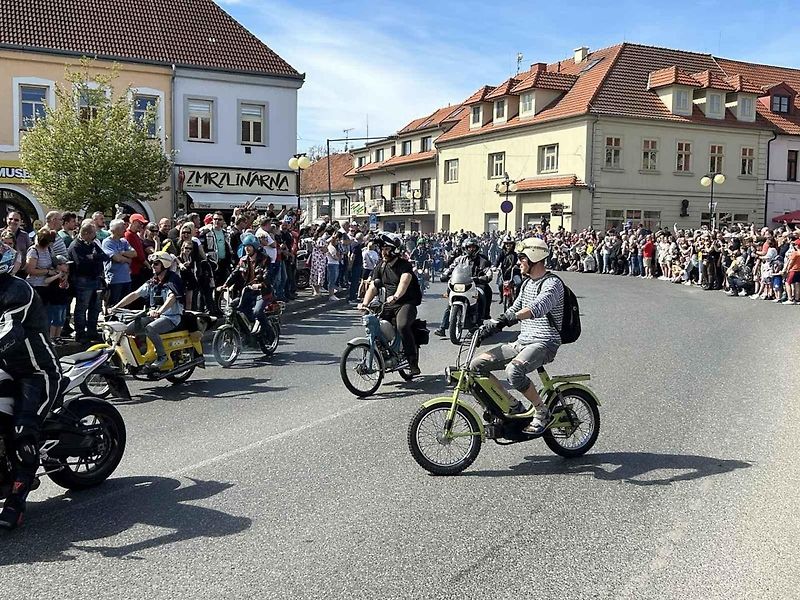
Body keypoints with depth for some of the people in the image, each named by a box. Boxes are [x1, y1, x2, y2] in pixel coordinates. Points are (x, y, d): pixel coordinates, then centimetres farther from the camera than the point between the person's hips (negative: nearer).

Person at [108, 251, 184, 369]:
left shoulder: (173, 279, -9)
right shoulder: (152, 283, 14)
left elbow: (172, 298, -26)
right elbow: (134, 294, 10)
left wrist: (158, 312, -42)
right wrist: (115, 307, 0)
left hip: (171, 317, -8)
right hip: (154, 315, 8)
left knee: (150, 329, -34)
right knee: (128, 329, -7)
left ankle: (162, 355, -17)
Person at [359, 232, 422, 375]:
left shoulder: (404, 265, -9)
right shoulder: (380, 266, 10)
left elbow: (404, 281, -29)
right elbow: (373, 287, 2)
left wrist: (396, 296, -48)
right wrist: (365, 303, -16)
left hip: (406, 303, -6)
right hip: (389, 304, 6)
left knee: (402, 326, -32)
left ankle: (413, 363, -23)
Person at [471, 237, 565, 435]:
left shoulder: (552, 284, -12)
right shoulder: (527, 283, 17)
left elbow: (538, 308, -31)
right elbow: (514, 310, 23)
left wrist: (506, 319, -43)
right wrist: (491, 326, 7)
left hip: (544, 344, -9)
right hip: (522, 341, 9)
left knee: (514, 370, -37)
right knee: (477, 365, -5)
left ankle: (543, 412, -14)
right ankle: (514, 406, 6)